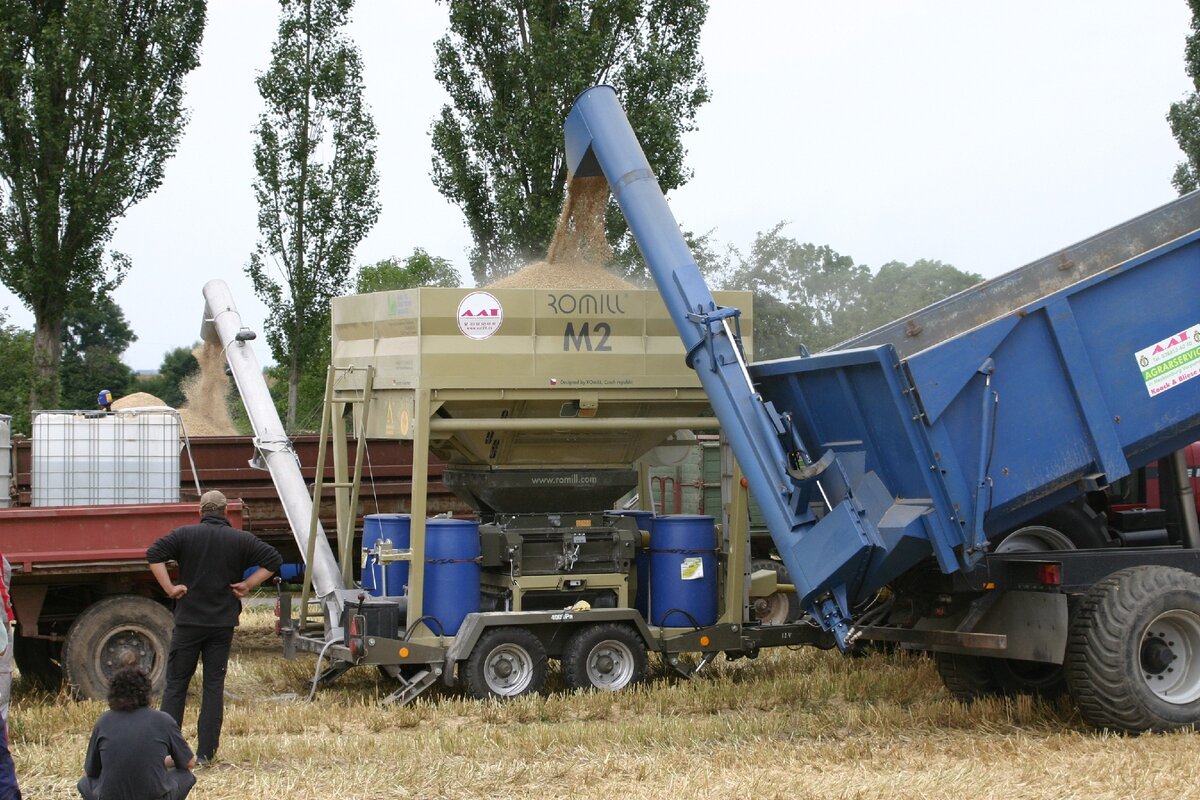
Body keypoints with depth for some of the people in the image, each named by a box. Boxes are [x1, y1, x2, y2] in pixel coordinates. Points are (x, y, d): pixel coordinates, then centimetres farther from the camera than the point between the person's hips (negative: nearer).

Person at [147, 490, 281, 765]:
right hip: (223, 623, 1)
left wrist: (169, 588, -10)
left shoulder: (185, 534, -2)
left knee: (176, 684, 5)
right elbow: (273, 559, -2)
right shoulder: (240, 539, 3)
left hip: (188, 621, -1)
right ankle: (205, 753, 5)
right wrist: (247, 585, -1)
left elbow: (154, 554, -14)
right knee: (214, 685, 7)